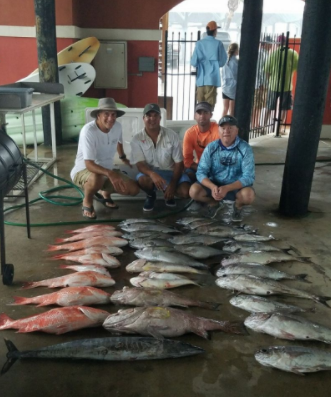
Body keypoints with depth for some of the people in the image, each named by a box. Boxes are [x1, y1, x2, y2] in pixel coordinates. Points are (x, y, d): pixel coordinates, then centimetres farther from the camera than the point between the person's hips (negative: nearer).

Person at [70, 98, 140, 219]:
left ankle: (105, 193, 22)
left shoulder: (117, 126, -9)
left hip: (106, 171, 6)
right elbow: (89, 164, -35)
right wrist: (110, 173, -51)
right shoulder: (88, 131, -29)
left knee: (134, 189, -7)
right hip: (83, 170, -6)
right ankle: (87, 202, -7)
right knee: (97, 179, -42)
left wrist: (123, 158, 34)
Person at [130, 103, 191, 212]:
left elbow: (179, 163, -7)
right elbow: (140, 164, -15)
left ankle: (168, 191, 12)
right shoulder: (137, 139, -8)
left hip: (170, 173, 1)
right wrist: (152, 174, -38)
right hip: (150, 173, -1)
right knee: (142, 179, -37)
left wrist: (172, 185, -19)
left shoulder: (172, 135, -8)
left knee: (186, 192, -26)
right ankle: (151, 196, 2)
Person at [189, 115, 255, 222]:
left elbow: (248, 176, -20)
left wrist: (227, 188, -34)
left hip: (236, 187, -2)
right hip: (214, 186, 2)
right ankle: (214, 204, 9)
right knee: (194, 190, -25)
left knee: (248, 195, -34)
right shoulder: (211, 147, -9)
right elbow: (201, 172, -13)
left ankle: (237, 206, 5)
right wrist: (213, 187, -33)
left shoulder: (245, 149, -15)